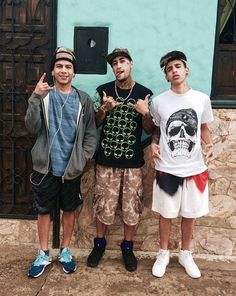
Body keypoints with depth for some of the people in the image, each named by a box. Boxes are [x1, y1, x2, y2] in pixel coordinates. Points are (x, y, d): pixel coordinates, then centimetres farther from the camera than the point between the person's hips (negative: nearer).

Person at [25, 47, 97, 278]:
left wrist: (82, 159, -8)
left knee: (69, 209, 14)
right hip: (46, 166, 0)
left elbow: (91, 134, 2)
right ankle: (43, 254, 29)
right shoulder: (43, 96, -1)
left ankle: (65, 251, 32)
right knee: (43, 210, 11)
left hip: (72, 168, 1)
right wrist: (35, 98, -20)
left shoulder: (83, 100, 1)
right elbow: (32, 128, -11)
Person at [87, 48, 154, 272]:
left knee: (131, 206, 8)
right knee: (103, 204, 9)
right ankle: (99, 244, 30)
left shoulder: (145, 93, -1)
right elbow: (94, 124, 4)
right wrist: (104, 109, -15)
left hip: (133, 161, 0)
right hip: (106, 159, 1)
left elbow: (149, 129, 1)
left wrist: (145, 113, -19)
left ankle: (127, 247, 28)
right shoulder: (103, 91, 1)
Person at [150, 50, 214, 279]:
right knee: (166, 213, 11)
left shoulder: (202, 99, 0)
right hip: (167, 168, -1)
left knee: (189, 214, 14)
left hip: (194, 168, 1)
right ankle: (163, 254, 32)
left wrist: (209, 144, -7)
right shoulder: (158, 101, -2)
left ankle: (185, 254, 35)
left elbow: (204, 128, 11)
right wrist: (153, 143, -9)